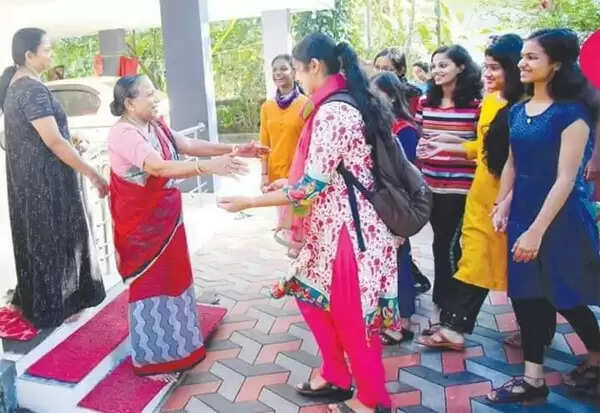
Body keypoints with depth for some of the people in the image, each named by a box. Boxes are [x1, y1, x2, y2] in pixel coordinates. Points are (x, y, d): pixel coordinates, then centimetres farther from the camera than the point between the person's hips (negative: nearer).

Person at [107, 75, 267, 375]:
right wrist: (209, 166, -45)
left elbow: (190, 145, 1)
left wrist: (234, 150, -10)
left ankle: (176, 345, 37)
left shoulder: (156, 126, 4)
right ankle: (151, 357, 20)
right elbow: (159, 167, -36)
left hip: (166, 217, 9)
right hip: (141, 224, -8)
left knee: (171, 278, 19)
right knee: (150, 284, 3)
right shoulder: (123, 134, -23)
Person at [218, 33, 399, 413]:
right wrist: (287, 183, 21)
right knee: (310, 293, 20)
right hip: (336, 225, 10)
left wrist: (249, 202, -13)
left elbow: (313, 185, -22)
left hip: (347, 228, -10)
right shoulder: (350, 101, 10)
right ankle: (336, 377, 35)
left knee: (352, 315, 6)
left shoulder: (332, 111, -21)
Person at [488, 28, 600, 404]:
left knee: (565, 298, 8)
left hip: (560, 218, -6)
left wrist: (537, 230, -21)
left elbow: (566, 178, -18)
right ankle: (533, 380, 20)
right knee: (527, 296, 9)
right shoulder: (518, 111, 6)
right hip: (522, 213, 6)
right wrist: (502, 207, 0)